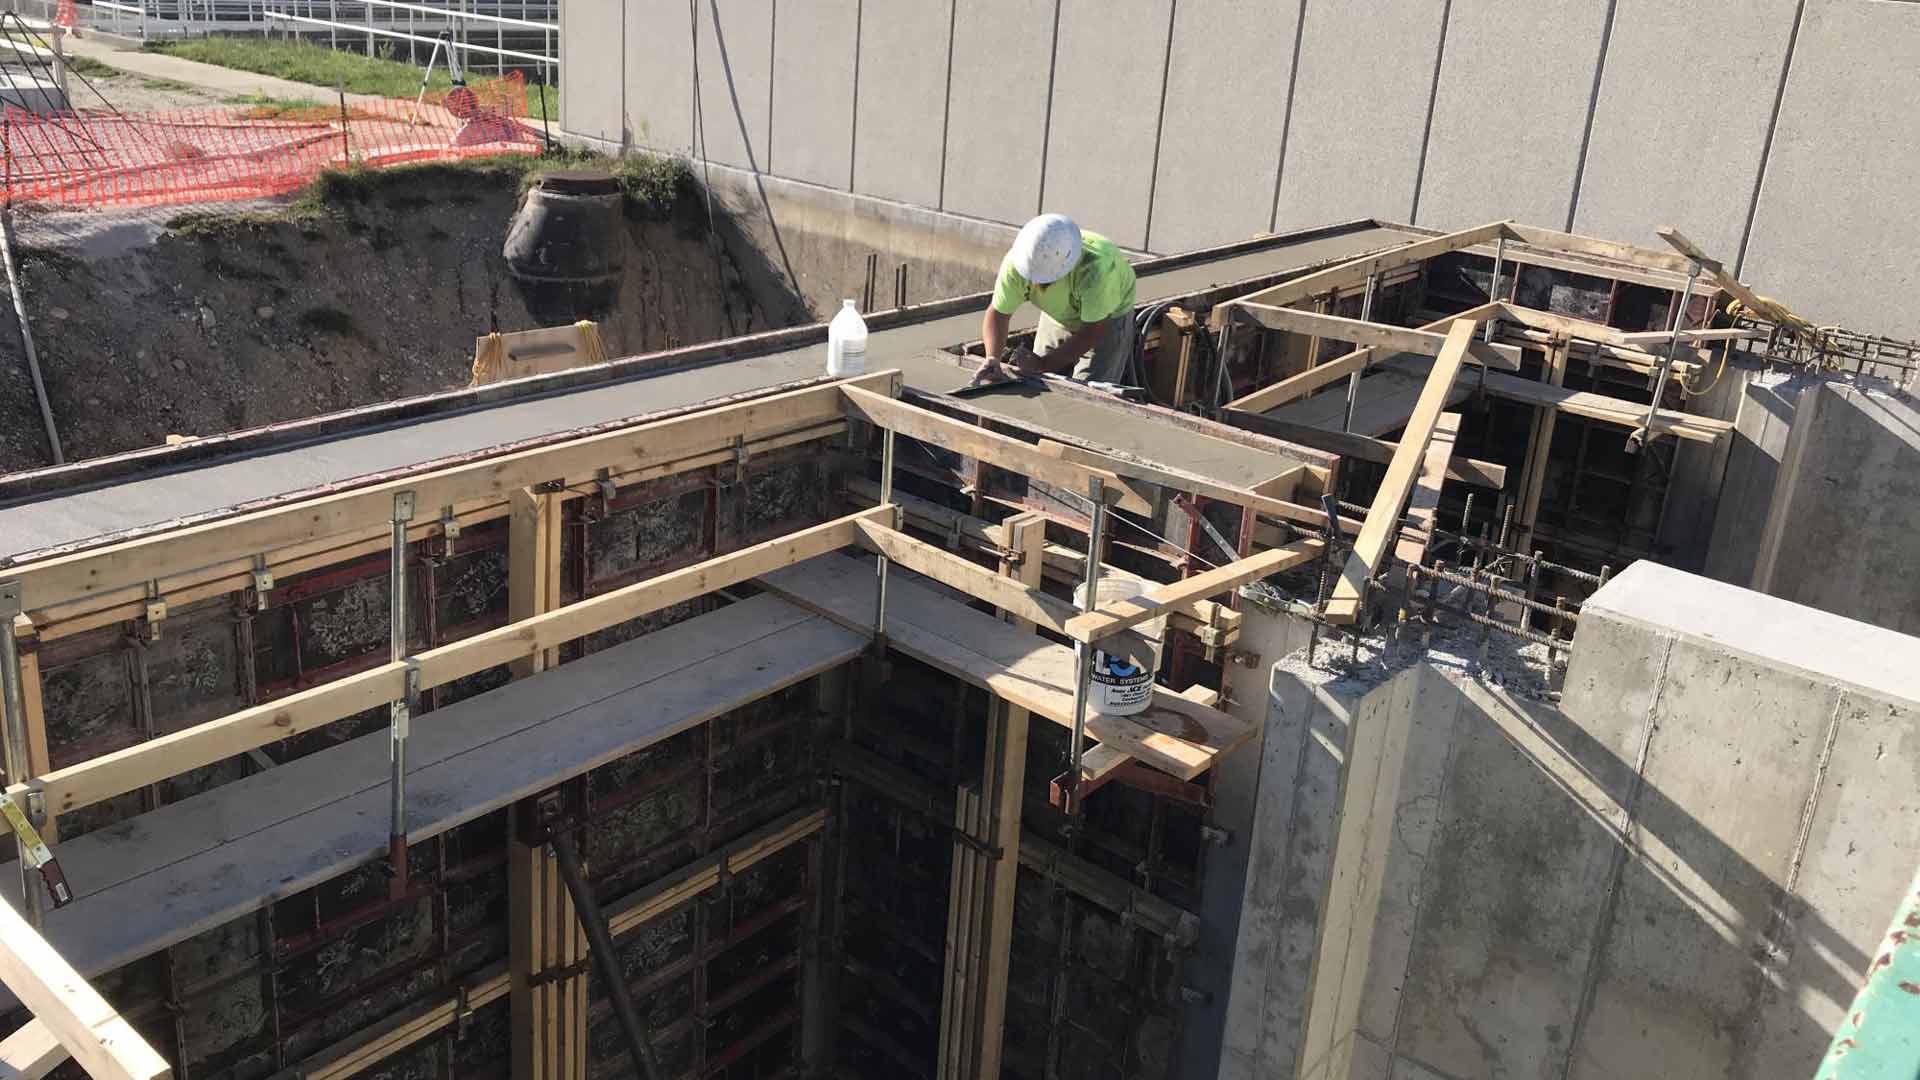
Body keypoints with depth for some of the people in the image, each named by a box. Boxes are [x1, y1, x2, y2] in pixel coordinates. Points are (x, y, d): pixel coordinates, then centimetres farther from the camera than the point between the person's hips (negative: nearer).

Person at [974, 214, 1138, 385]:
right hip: (1059, 317, 4)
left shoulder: (1095, 267, -42)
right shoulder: (1016, 262, -30)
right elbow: (998, 313, -22)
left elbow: (1093, 331, -34)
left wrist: (1044, 363, -37)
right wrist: (992, 358, -39)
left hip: (1108, 318, -4)